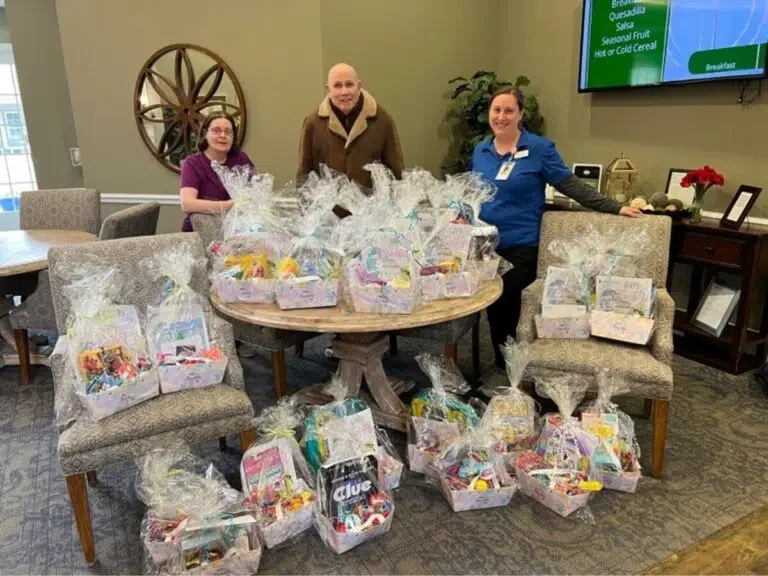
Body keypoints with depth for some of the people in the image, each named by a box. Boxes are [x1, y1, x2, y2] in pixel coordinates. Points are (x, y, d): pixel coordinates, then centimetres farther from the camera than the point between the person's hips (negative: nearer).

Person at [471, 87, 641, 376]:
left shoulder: (539, 148, -5)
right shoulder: (480, 150, 9)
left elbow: (571, 185, -6)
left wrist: (615, 207, -11)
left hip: (522, 247, -4)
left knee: (508, 304, -8)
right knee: (492, 304, 7)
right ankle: (502, 366, 25)